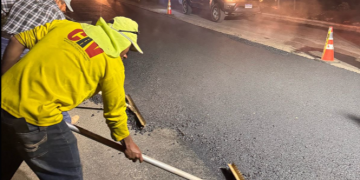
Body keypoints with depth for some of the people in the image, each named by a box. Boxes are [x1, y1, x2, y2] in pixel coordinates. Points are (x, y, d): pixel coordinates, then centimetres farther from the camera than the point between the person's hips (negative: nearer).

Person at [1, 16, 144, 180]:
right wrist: (128, 143, 19)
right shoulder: (112, 63, -4)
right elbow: (114, 110, 4)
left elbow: (17, 41, 13)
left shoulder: (66, 25, 11)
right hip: (34, 117, -7)